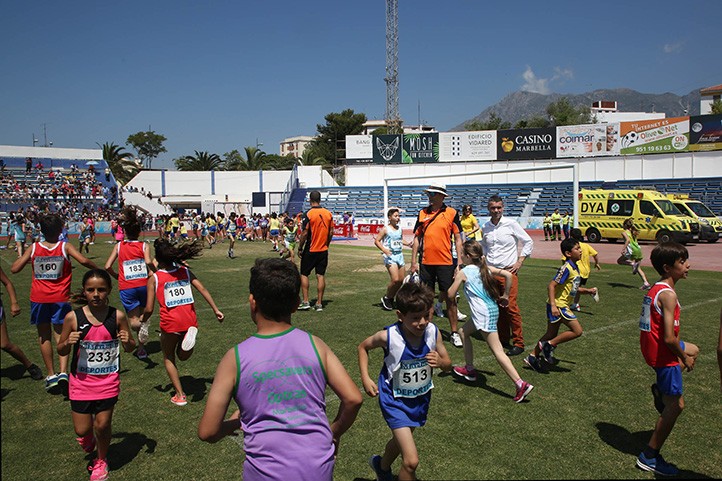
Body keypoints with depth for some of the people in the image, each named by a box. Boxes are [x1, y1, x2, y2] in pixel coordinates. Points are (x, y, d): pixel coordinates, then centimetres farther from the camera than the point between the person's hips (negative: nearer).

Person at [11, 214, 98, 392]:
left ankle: (51, 375, 17)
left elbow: (14, 269, -1)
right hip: (60, 298, -1)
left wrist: (25, 256, 16)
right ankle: (63, 372, -11)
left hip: (39, 298, 1)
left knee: (44, 336, 14)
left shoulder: (34, 248, -3)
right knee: (61, 335, 6)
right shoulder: (65, 247, -7)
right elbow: (84, 260, -20)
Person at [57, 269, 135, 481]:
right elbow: (61, 351, 1)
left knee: (102, 425, 4)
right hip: (81, 381, 0)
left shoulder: (117, 316, -10)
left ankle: (101, 461, 33)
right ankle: (87, 435, 44)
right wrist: (68, 343, -21)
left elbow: (130, 348, 3)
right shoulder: (73, 317, -11)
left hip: (108, 380, 0)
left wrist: (127, 341, -20)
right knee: (82, 429, 5)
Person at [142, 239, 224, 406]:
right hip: (190, 320, 3)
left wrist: (143, 322, 15)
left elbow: (149, 309, -5)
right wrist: (216, 310, 4)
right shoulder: (185, 271, 6)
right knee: (183, 356, 24)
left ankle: (180, 395, 17)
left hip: (170, 322, -3)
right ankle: (190, 334, -11)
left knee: (168, 358, 21)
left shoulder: (154, 278, -3)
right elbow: (203, 290, 0)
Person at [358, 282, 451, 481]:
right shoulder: (389, 336, -26)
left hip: (421, 398, 5)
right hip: (395, 400, -5)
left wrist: (440, 362, -26)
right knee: (411, 461, -14)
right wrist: (365, 379, -12)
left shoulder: (433, 332, -18)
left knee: (400, 439, 31)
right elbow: (363, 347, -5)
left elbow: (448, 365, -4)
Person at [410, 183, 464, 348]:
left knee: (450, 298, 2)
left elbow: (458, 239, 1)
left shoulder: (451, 213, -1)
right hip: (425, 263, 3)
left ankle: (454, 333, 12)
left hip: (445, 263, -3)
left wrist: (459, 263, -4)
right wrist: (414, 262, 7)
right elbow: (417, 238, 11)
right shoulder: (422, 213, 7)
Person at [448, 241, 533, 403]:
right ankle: (469, 369, 31)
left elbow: (450, 294, -3)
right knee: (464, 332, 24)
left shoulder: (463, 272, -7)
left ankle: (521, 384, -12)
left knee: (497, 351, -7)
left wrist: (456, 279, 12)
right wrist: (505, 296, 11)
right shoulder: (485, 268, 11)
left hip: (484, 314, -9)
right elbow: (508, 275, 2)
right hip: (491, 309, 9)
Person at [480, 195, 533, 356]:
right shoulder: (485, 227, 8)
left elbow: (528, 242, 3)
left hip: (508, 271, -4)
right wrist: (483, 261, 12)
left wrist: (520, 262, -2)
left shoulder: (511, 224, -4)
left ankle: (518, 343, -1)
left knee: (511, 306, -9)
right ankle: (503, 338, 19)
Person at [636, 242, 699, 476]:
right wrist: (684, 358, -10)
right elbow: (669, 338, -27)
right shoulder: (668, 294, -23)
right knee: (676, 405, 1)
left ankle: (661, 389, 25)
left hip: (652, 347, 9)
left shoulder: (656, 288, 6)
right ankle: (650, 457, 10)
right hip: (662, 353, -9)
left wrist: (684, 353, 16)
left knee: (693, 350, 33)